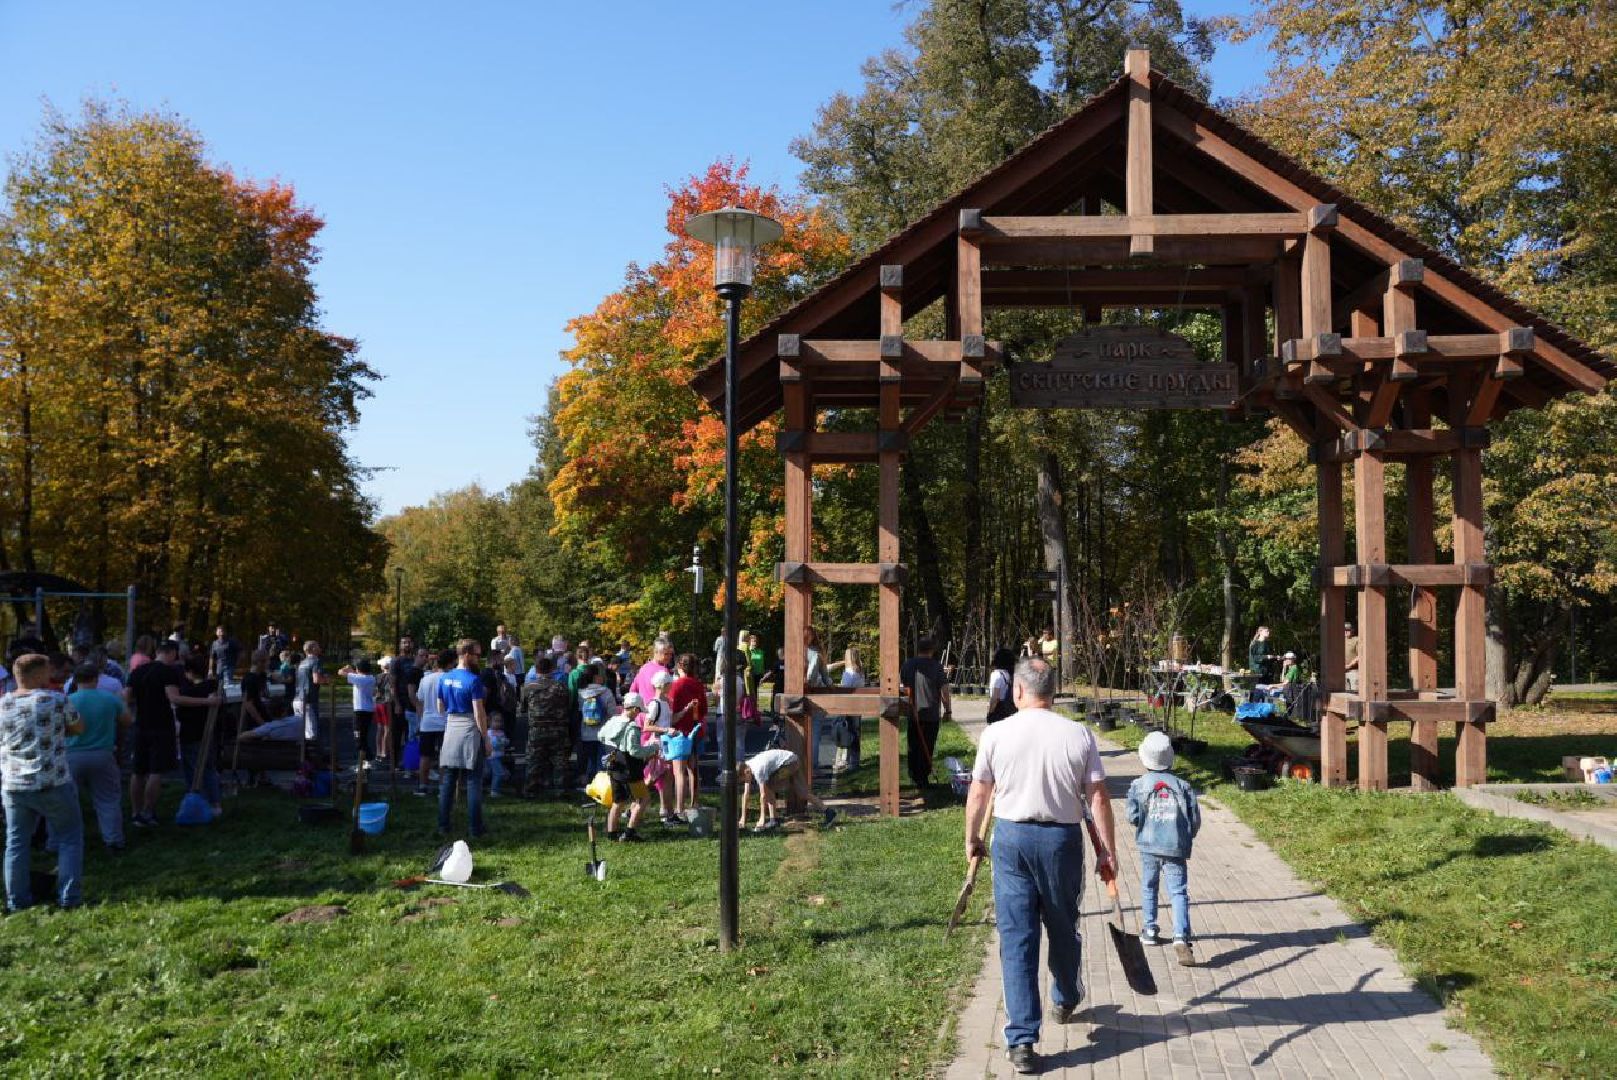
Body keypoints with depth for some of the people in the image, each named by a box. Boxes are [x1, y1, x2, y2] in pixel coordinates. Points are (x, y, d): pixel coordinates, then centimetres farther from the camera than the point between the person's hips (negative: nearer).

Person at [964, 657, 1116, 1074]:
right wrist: (1108, 850, 4)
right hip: (1062, 838, 1)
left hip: (1011, 837, -1)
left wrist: (972, 838, 16)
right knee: (1063, 928, 22)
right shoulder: (1079, 735, -5)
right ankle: (1065, 1002, 45)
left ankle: (1021, 1040, 0)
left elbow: (978, 793, 1)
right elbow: (1098, 797, -4)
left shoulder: (996, 733, -6)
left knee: (1016, 937, 3)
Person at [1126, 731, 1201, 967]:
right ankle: (1181, 938, -19)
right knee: (1178, 892, -3)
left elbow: (1133, 817, -7)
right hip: (1176, 848, 0)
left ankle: (1149, 931, 27)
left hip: (1149, 846, 0)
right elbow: (1195, 820, 2)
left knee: (1148, 888, 19)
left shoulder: (1138, 785, -2)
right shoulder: (1182, 786, 2)